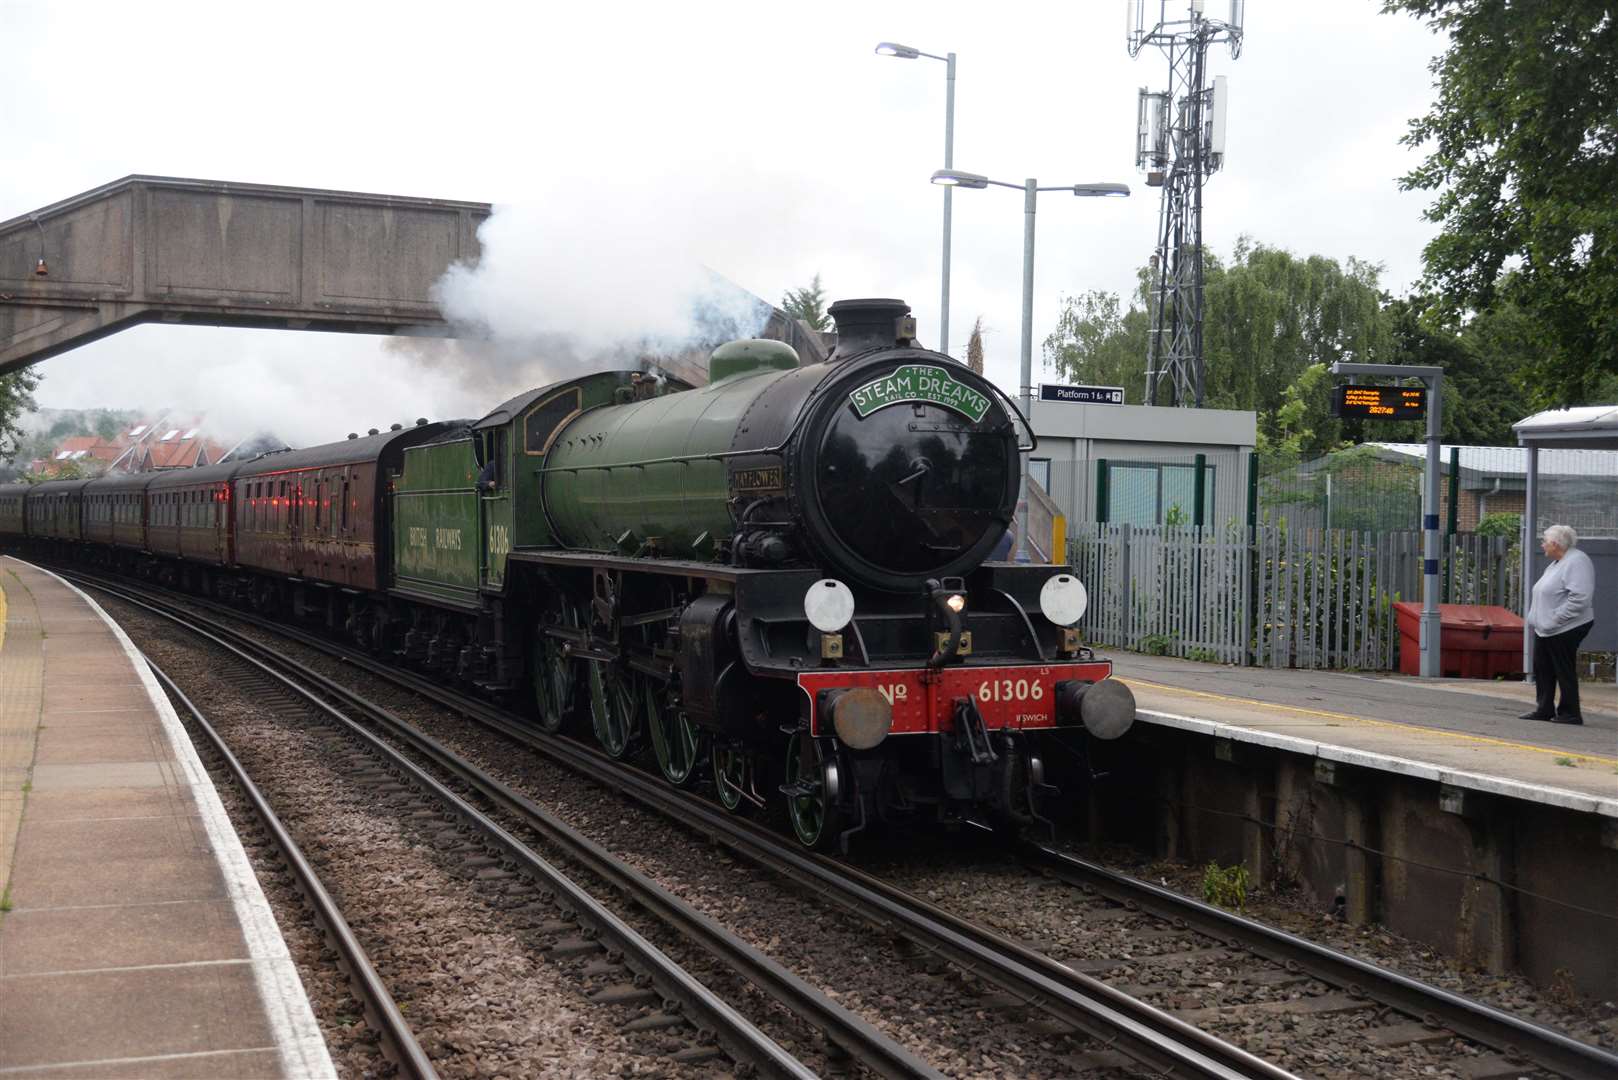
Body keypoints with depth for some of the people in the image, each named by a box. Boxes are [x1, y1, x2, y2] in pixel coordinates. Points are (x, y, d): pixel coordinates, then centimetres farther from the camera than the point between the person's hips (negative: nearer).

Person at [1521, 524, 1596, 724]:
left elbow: (1580, 598, -25)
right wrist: (1534, 618, 13)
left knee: (1564, 671, -2)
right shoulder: (1556, 564, 17)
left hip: (1565, 630, -10)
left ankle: (1570, 713, 6)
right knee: (1542, 669, 11)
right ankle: (1544, 709, 20)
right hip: (1545, 629, 10)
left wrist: (1555, 619, -23)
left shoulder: (1577, 562, -15)